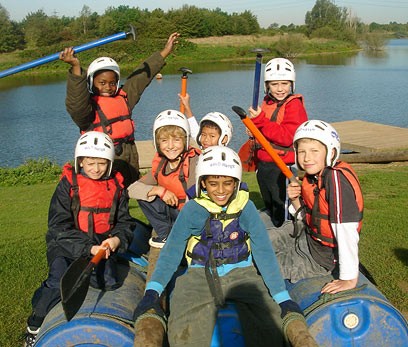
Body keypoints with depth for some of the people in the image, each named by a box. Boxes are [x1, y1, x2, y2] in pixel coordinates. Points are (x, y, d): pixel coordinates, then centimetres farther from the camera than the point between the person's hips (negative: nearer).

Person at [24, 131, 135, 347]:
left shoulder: (116, 186, 7)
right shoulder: (68, 184, -3)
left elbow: (125, 221, 9)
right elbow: (59, 226, -10)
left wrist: (116, 239, -16)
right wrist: (88, 248, -21)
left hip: (102, 245, 3)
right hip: (67, 245, -3)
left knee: (108, 282, -22)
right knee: (59, 283, -25)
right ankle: (35, 326, 1)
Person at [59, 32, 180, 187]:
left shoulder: (124, 96, 12)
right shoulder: (88, 104, -8)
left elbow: (141, 76, 18)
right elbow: (76, 102, -30)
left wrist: (165, 52, 23)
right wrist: (76, 67, -42)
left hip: (129, 158, 7)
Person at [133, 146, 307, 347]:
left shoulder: (245, 207, -5)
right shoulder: (193, 210, -6)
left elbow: (264, 252, -4)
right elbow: (171, 251, -6)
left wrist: (283, 298, -11)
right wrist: (152, 291, -20)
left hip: (241, 273, 1)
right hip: (200, 276, 0)